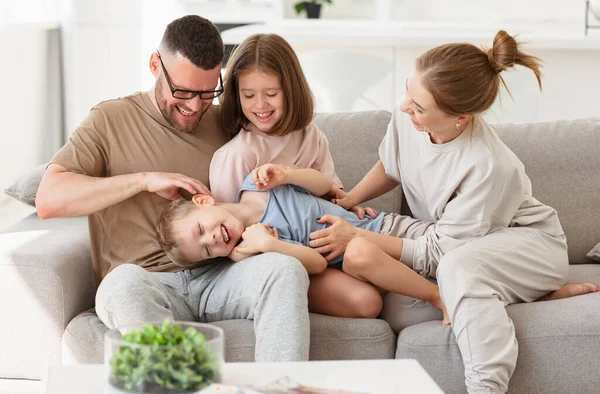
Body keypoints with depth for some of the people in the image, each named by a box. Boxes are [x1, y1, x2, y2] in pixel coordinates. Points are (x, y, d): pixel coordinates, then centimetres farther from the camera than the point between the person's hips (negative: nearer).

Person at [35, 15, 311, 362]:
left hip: (218, 277, 3)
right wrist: (144, 180, -12)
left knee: (285, 268, -29)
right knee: (124, 284, -38)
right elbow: (48, 201, -4)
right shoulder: (110, 120, 7)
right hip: (148, 285, -2)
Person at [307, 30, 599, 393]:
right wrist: (350, 199, -4)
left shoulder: (489, 165, -34)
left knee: (458, 267, -40)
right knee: (398, 312, -20)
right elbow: (391, 167, 11)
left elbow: (438, 252, -27)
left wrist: (356, 238, -26)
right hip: (457, 248, 7)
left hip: (529, 243, -7)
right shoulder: (406, 118, -15)